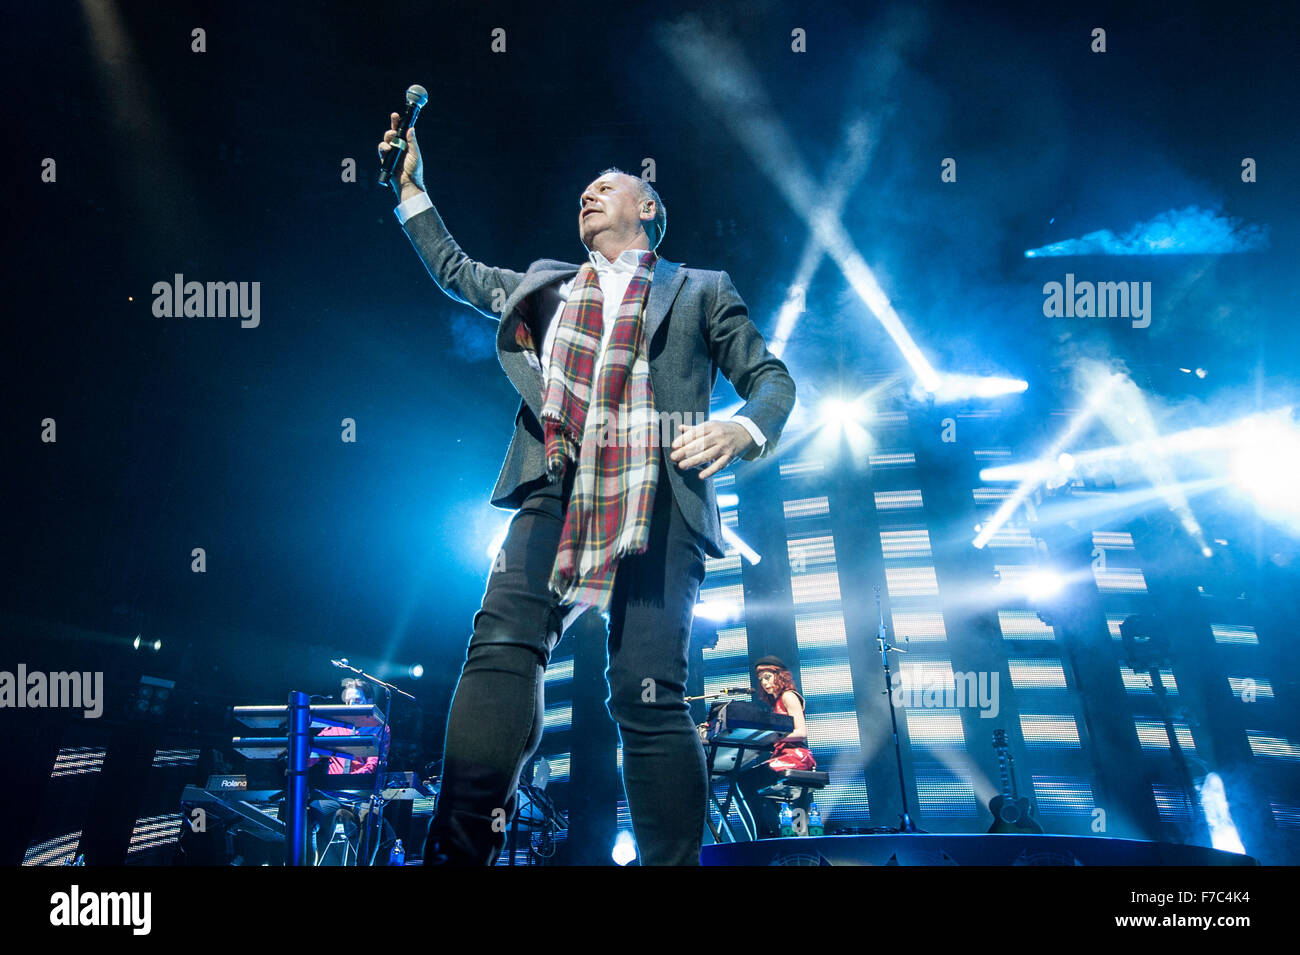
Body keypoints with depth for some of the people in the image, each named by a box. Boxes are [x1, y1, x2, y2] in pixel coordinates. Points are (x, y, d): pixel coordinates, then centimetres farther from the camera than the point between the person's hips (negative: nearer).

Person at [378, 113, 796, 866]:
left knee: (649, 696, -11)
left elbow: (772, 378, 16)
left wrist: (744, 430, -5)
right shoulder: (547, 285, 31)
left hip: (657, 507, -2)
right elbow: (457, 271, 42)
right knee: (501, 649, -19)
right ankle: (462, 848, -20)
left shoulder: (701, 291, 21)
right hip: (556, 499, 3)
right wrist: (411, 188, 39)